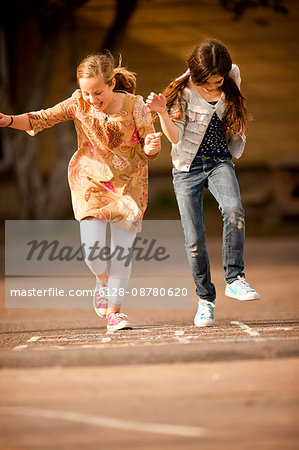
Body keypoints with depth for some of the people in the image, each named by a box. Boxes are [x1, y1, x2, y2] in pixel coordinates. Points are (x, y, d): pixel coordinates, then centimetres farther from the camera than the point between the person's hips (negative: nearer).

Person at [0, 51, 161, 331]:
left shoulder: (134, 106, -16)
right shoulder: (79, 104, -12)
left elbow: (149, 150, -8)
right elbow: (42, 119, -9)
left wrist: (152, 147, -32)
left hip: (128, 184, 0)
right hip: (91, 181, 0)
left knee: (121, 249, -2)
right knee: (92, 249, -12)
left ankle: (113, 311, 14)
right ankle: (103, 280, 24)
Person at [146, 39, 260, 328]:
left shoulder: (233, 78, -2)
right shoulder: (183, 90, -11)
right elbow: (175, 136, -16)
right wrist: (162, 112, -31)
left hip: (220, 162, 2)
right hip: (188, 166, -1)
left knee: (234, 210, -30)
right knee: (194, 239, -5)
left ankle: (234, 279, -19)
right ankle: (205, 299, 12)